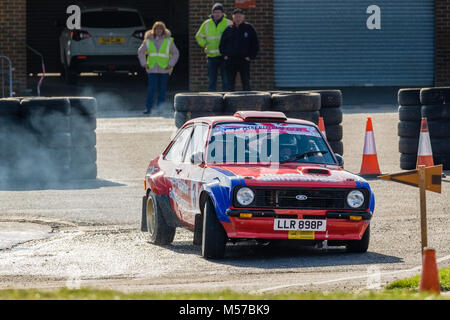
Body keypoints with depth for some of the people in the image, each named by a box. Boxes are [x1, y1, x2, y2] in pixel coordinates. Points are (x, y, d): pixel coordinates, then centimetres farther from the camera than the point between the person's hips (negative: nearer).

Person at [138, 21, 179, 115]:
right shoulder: (148, 40, 5)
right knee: (151, 88, -10)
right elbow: (140, 52, 16)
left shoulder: (168, 41, 4)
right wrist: (144, 64, 6)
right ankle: (148, 108, -8)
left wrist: (170, 64, -1)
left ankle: (161, 107, 15)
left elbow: (175, 53, 10)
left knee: (162, 89, 4)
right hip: (152, 69, 0)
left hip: (164, 69, 0)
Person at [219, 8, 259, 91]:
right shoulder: (229, 29, 8)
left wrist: (250, 56, -3)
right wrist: (224, 55, 4)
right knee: (230, 84, 4)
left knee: (246, 83, -4)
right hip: (230, 61, 2)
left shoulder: (249, 28, 3)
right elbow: (222, 44, 17)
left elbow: (255, 44, 6)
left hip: (244, 60, -2)